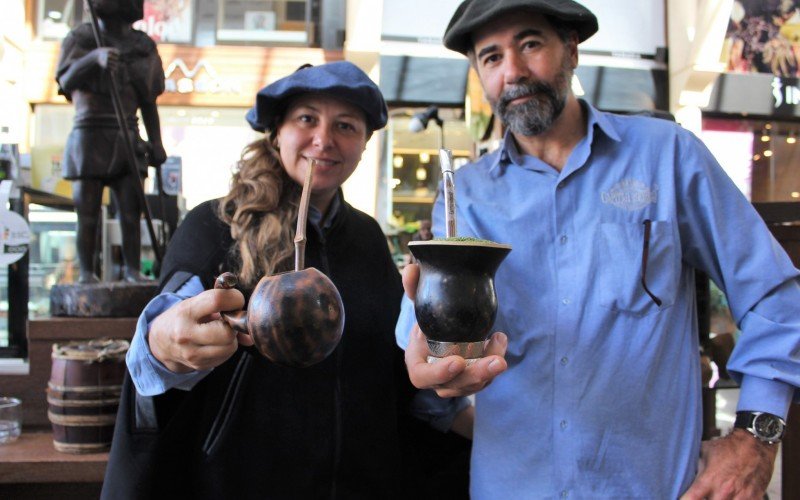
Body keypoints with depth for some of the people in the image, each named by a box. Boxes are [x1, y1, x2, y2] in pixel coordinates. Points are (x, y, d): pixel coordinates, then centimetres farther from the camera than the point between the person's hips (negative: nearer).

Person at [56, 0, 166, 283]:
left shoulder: (144, 46, 12)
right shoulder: (80, 38, 5)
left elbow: (148, 103, 16)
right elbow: (66, 81, -13)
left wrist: (156, 144, 9)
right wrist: (95, 57, -30)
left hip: (128, 139, 2)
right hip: (90, 134, -2)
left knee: (131, 212, -1)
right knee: (87, 213, -1)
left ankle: (132, 271, 5)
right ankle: (86, 273, 6)